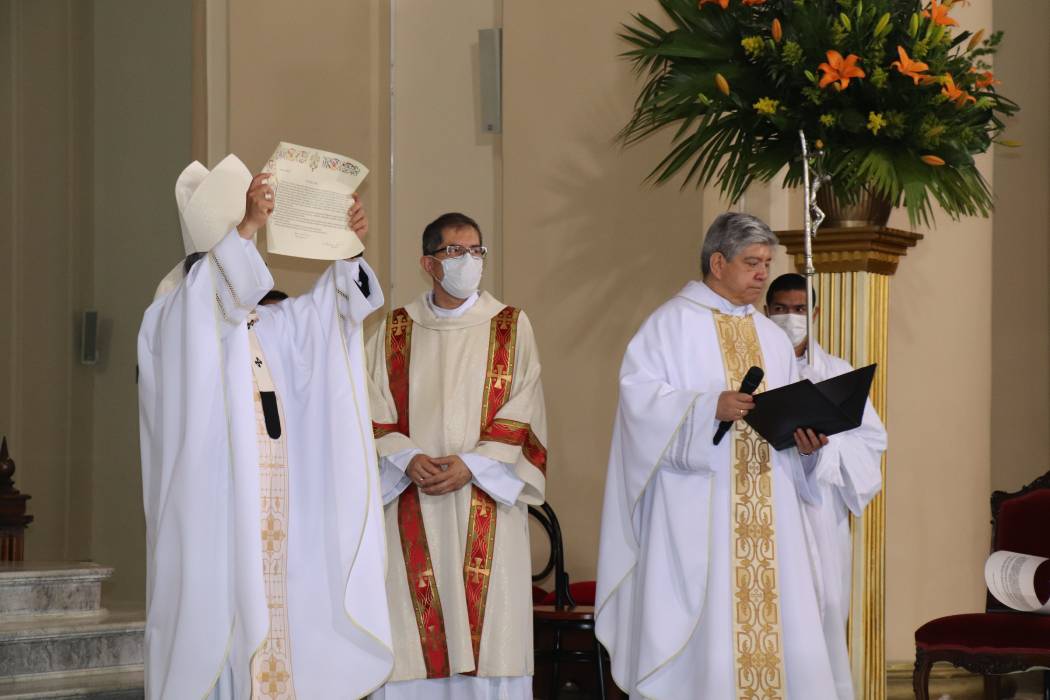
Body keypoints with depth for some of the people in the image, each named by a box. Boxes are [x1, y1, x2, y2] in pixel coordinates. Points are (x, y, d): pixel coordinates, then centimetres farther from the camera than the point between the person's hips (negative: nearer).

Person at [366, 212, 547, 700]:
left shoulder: (510, 327, 6)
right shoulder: (395, 331, 10)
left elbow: (522, 416, 0)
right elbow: (375, 414, 6)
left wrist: (471, 465, -12)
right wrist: (408, 459, -12)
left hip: (486, 502, -1)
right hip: (414, 507, 1)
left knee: (488, 621, -4)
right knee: (414, 634, -2)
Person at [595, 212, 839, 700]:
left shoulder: (772, 338, 19)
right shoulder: (673, 323, -1)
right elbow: (641, 395, -12)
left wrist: (802, 438, -4)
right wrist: (712, 406, -24)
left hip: (765, 514, 6)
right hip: (696, 510, -6)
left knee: (769, 618, 1)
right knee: (697, 624, -8)